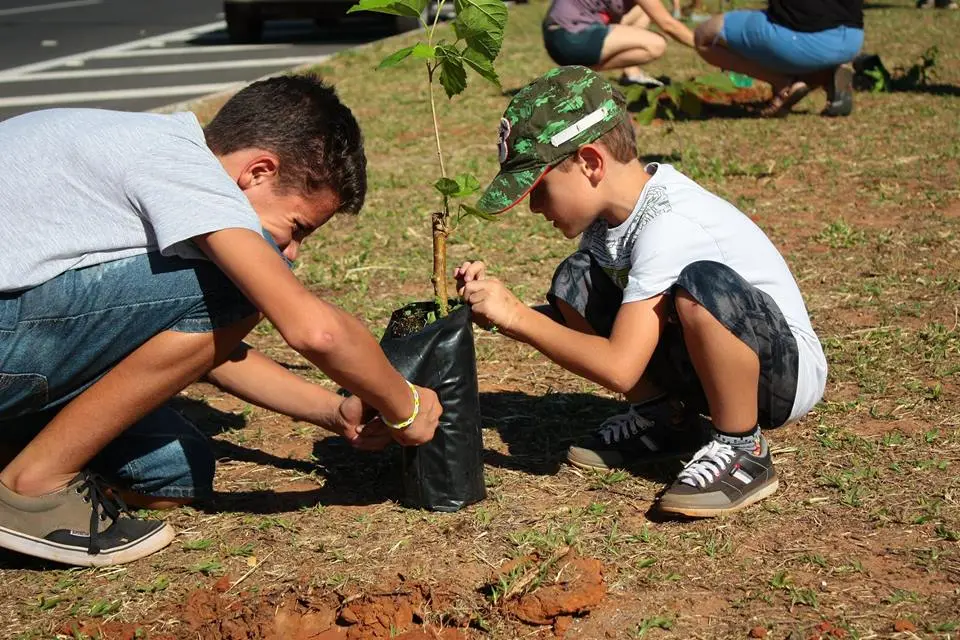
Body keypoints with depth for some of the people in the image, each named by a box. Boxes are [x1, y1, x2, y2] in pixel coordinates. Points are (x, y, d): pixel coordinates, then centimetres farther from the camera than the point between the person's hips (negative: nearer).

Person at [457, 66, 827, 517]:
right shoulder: (609, 210, -3)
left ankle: (742, 450, -17)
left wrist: (516, 317, -26)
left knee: (701, 282, -38)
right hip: (698, 368, 8)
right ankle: (664, 418, 6)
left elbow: (619, 369, -33)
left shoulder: (667, 226, -29)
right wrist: (498, 306, -10)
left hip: (788, 368, -8)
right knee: (575, 281, -2)